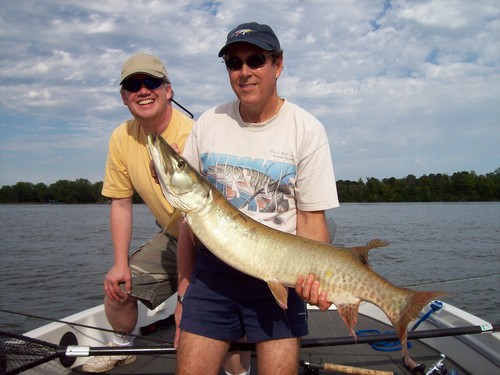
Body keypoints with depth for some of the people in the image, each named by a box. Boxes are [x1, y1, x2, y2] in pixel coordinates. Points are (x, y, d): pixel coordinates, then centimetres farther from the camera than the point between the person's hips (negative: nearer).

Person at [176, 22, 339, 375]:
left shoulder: (307, 129, -3)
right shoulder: (207, 124, 5)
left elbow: (312, 217, -4)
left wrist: (314, 272, -20)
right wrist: (184, 275, 6)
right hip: (211, 268, 2)